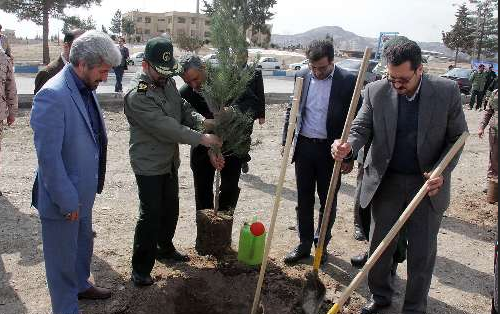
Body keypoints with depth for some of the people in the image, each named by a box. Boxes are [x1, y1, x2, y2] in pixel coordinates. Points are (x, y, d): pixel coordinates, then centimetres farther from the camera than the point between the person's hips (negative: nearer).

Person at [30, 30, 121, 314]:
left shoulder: (86, 88, 1)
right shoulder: (52, 96, -25)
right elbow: (48, 156, -25)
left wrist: (89, 187, 12)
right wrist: (67, 201, -19)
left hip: (83, 191, 8)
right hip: (63, 198, -8)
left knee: (83, 244, 28)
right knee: (62, 257, 12)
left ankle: (81, 285, 51)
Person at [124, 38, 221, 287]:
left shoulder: (167, 82, 3)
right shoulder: (136, 95, -25)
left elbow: (183, 108, 9)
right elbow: (165, 126, -30)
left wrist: (202, 121, -13)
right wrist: (202, 139, -29)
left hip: (170, 161, 8)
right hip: (149, 165, -8)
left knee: (171, 209, 20)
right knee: (150, 215, -2)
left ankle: (165, 248, 41)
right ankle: (141, 268, 11)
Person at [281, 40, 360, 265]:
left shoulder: (348, 81, -9)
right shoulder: (302, 77, 3)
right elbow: (292, 111, 11)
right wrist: (286, 141, 6)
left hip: (331, 149, -3)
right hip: (303, 146, 3)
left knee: (328, 200, 11)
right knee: (304, 198, 11)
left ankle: (322, 244, 28)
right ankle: (304, 244, 24)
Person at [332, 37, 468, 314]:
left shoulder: (447, 91, -9)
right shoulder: (376, 91, -7)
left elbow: (457, 137, -2)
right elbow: (361, 128, -3)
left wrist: (442, 173, -16)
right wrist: (348, 146, -26)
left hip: (428, 185, -1)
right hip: (386, 182, 1)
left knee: (422, 253, 10)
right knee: (379, 245, 14)